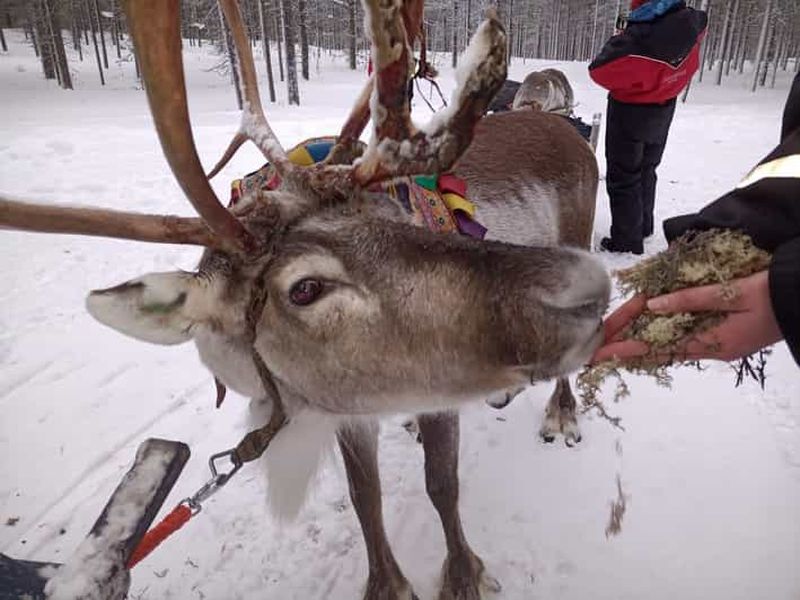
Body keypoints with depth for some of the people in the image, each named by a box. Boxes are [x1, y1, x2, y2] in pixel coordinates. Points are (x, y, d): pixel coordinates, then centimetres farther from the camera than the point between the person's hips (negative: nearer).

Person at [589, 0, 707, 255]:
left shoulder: (640, 36, -34)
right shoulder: (691, 24, -12)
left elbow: (599, 70, -25)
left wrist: (618, 40, -9)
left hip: (630, 112, -7)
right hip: (663, 110, 7)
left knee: (623, 177, 5)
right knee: (646, 169, 23)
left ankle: (626, 242, 10)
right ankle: (644, 227, 38)